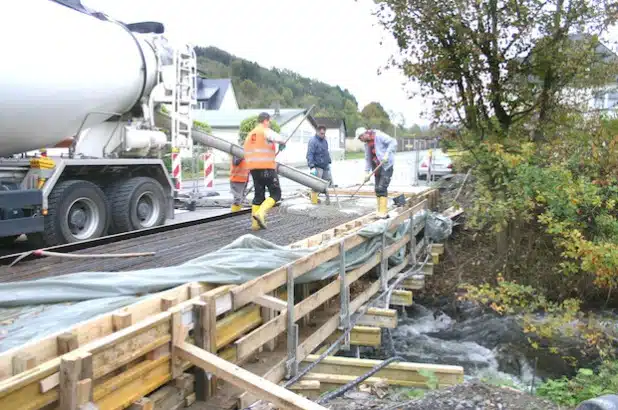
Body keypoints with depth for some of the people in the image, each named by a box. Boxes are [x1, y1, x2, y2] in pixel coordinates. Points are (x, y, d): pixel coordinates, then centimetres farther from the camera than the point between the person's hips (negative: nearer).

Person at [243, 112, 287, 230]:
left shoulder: (250, 134, 19)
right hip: (267, 167, -8)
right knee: (275, 193, -1)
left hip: (253, 168, 8)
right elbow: (280, 140, -17)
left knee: (259, 195, 13)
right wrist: (282, 145, 8)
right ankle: (260, 213, -20)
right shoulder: (266, 131, -5)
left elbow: (247, 153, 20)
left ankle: (255, 223, 11)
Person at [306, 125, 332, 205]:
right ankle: (314, 199, 7)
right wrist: (312, 166, -27)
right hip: (317, 166, -8)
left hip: (325, 166, 8)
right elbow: (309, 155, -20)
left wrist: (329, 162, 22)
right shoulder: (313, 141, -14)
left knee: (328, 181, 9)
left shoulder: (324, 140, 12)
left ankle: (327, 197, 19)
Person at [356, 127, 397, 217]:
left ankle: (383, 212, -12)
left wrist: (387, 153, -26)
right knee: (378, 189, 7)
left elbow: (393, 142, -16)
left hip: (386, 166, -8)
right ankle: (381, 211, 15)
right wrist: (367, 172, 9)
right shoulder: (367, 144, 13)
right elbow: (367, 159, 16)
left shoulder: (379, 136, -11)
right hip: (377, 168, 8)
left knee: (381, 188, -15)